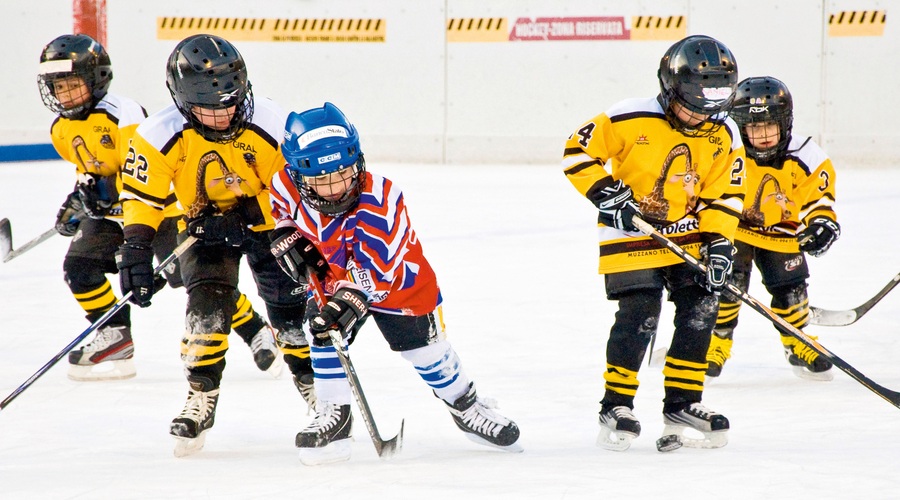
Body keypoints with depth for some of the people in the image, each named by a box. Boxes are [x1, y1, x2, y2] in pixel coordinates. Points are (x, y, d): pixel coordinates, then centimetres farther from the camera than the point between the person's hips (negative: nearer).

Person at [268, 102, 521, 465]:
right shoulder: (288, 186, -25)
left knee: (426, 347, 7)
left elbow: (373, 269, -44)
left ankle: (463, 404, 33)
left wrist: (350, 302, -55)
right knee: (324, 330, -19)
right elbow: (277, 209, 2)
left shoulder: (378, 202, -40)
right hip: (330, 272, 3)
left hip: (397, 276, -3)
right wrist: (286, 239, -12)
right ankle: (332, 414, -5)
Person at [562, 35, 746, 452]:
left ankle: (681, 405, 9)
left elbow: (725, 194, 0)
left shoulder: (723, 135, -6)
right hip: (631, 232, -5)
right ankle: (616, 406, -2)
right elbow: (579, 151, -12)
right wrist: (607, 194, -20)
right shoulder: (630, 119, -20)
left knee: (700, 309, -2)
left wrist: (719, 242, -10)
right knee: (639, 315, -14)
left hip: (688, 234, 5)